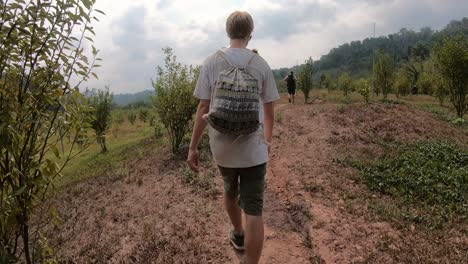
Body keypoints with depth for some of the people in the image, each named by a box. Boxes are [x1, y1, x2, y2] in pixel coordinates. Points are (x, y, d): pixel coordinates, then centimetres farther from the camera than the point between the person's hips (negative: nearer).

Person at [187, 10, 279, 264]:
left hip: (222, 146, 2)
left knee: (230, 191, 27)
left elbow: (203, 108, -7)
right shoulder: (261, 64, -1)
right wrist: (268, 141, 21)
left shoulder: (211, 62, -3)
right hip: (253, 147, -1)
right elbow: (268, 110, 5)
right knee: (253, 209, 2)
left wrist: (193, 148, 0)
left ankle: (238, 235, 50)